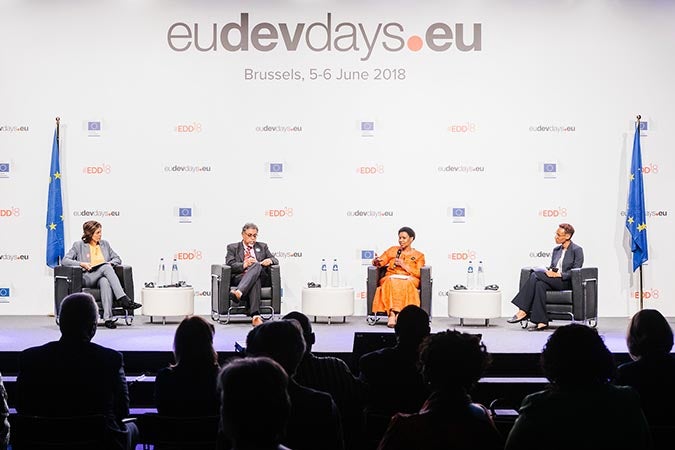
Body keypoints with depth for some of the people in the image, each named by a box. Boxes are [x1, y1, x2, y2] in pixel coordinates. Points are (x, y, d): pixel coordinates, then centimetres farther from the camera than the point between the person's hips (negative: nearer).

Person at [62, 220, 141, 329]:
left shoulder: (105, 244, 22)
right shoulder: (79, 245, 11)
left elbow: (117, 259, 23)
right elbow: (65, 261, 4)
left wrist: (110, 263, 0)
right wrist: (81, 264, -11)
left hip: (102, 277, 3)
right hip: (87, 278, -3)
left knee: (105, 282, -38)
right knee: (106, 267, -34)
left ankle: (108, 318, -51)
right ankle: (123, 299, -46)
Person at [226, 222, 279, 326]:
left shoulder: (262, 246, 28)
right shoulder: (233, 247, 19)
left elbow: (275, 260, 19)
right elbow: (230, 264, 3)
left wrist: (270, 260, -7)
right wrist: (244, 265, -18)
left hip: (261, 277, 2)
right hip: (239, 277, -2)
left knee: (257, 265, -36)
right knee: (255, 281, -40)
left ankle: (239, 292, -58)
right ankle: (255, 315, -57)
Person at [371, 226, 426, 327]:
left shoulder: (419, 255, 18)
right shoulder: (392, 250, 24)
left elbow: (419, 273, 4)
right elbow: (380, 263, 15)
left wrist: (404, 265, -4)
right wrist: (376, 261, -8)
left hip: (409, 279, -1)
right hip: (391, 278, 1)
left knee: (404, 284, -39)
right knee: (392, 283, -37)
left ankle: (393, 314, -47)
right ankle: (393, 314, -50)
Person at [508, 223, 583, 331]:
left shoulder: (577, 250, 0)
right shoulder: (556, 250, 21)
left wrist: (558, 274, -18)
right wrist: (550, 272, -4)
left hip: (566, 282, -6)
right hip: (553, 282, 6)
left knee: (535, 274, -26)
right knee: (539, 284, -31)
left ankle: (523, 311, -28)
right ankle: (541, 322, -37)